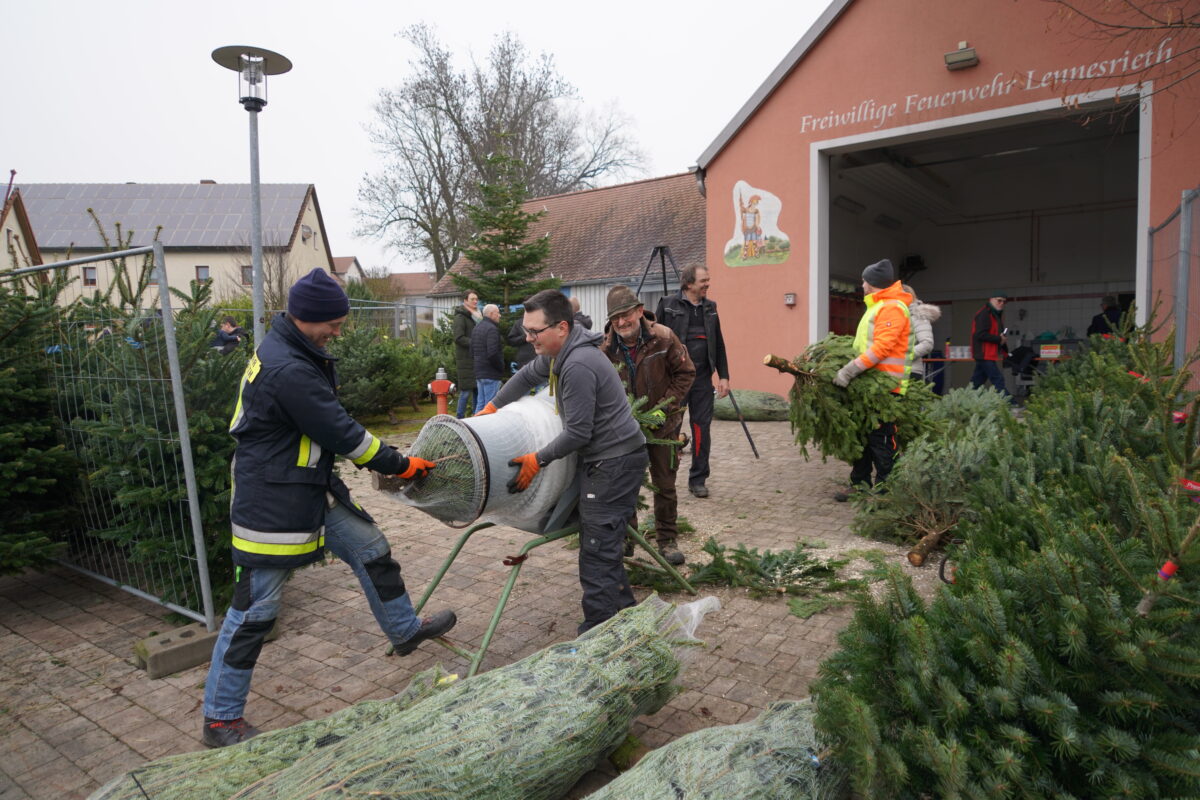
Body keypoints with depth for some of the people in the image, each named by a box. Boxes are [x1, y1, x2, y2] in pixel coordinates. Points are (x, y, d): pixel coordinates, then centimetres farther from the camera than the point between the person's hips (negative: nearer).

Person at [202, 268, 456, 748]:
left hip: (313, 488, 10)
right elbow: (340, 433, -24)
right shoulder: (288, 371, -27)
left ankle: (405, 631, 40)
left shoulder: (297, 353, 6)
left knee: (372, 551, 18)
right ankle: (220, 719, 20)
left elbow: (328, 424, 15)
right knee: (255, 611, 2)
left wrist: (379, 459, 11)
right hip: (271, 504, -10)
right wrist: (399, 465, -12)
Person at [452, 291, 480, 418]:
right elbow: (458, 338, -16)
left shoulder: (476, 316, 19)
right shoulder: (460, 317, -7)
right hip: (465, 358, -8)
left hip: (477, 358, 8)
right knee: (466, 390, -7)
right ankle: (460, 418, 1)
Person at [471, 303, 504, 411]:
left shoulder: (476, 328, 17)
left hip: (478, 373, 9)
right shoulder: (492, 329, -14)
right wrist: (501, 367, -10)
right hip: (490, 374, -9)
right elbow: (492, 354, -22)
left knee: (480, 404, 14)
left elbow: (472, 352, 21)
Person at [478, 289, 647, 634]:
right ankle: (624, 612, 29)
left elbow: (577, 433, -21)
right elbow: (527, 375, 26)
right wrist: (490, 409, 27)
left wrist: (537, 460, -10)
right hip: (604, 459, 11)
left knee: (597, 550, -9)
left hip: (615, 461, -10)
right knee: (603, 544, 17)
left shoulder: (578, 366, -24)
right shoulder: (558, 352, 9)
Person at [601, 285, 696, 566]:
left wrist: (664, 408, -15)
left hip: (662, 424, -2)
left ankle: (667, 539, 22)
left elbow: (686, 373, -9)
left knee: (665, 484, 7)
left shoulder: (663, 337, -17)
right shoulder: (607, 348, -11)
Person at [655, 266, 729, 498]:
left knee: (702, 428, 5)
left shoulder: (710, 308, 13)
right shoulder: (668, 305, -2)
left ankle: (698, 480, 16)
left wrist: (723, 376, 9)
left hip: (702, 378, 4)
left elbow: (719, 345, 16)